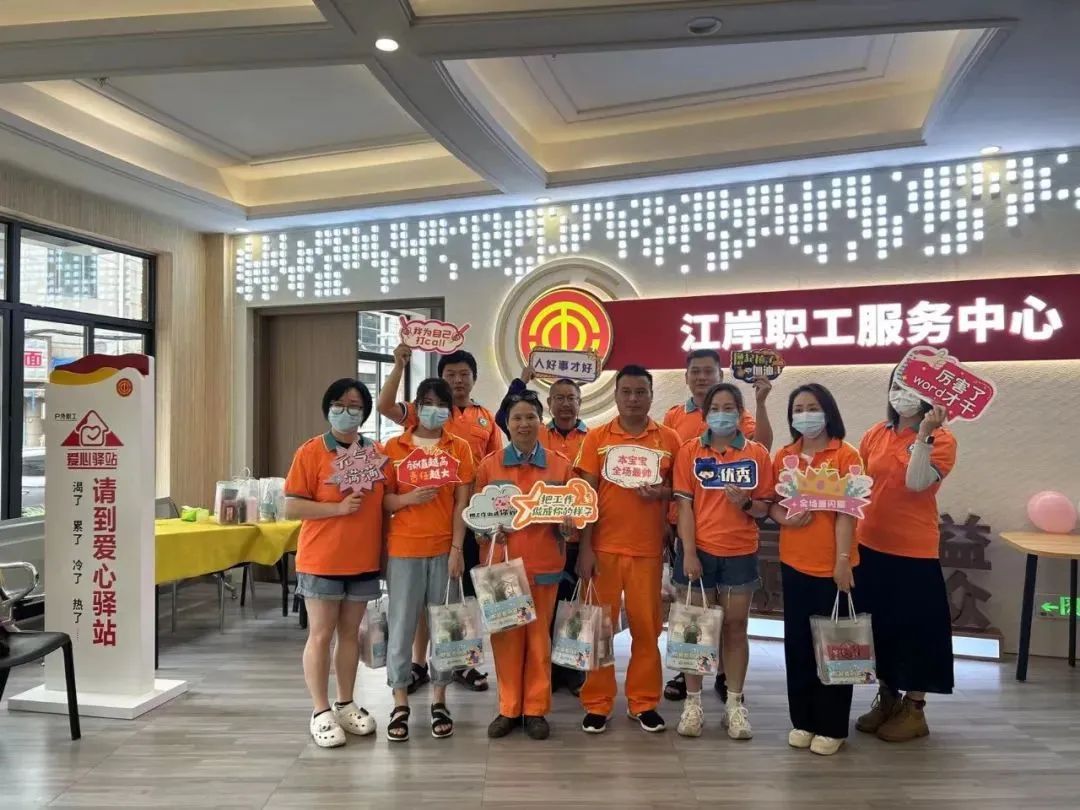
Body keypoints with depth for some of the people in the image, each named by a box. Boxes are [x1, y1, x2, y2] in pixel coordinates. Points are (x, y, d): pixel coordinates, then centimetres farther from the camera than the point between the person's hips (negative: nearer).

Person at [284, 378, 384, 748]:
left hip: (363, 560, 4)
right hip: (321, 560, -4)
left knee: (350, 633, 13)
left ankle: (346, 705, 25)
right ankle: (321, 713, 13)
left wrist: (384, 549, 2)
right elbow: (292, 508, -9)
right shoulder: (311, 451, -7)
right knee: (321, 635, 3)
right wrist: (339, 507, -19)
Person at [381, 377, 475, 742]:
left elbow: (462, 502, -1)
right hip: (404, 548, 0)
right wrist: (408, 498, -18)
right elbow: (383, 500, 3)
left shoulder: (459, 448, 3)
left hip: (444, 548, 0)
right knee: (401, 625, 4)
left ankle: (439, 702, 19)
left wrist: (457, 549, -8)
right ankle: (400, 705, 15)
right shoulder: (394, 447, 3)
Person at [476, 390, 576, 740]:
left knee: (539, 636, 7)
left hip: (544, 564, 0)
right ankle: (509, 708, 19)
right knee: (505, 635, 5)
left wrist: (567, 527, -11)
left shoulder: (561, 465, 4)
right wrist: (489, 531, -11)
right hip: (501, 562, 0)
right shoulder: (489, 464, 4)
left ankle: (536, 709, 19)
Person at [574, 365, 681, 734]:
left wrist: (663, 491, -13)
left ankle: (644, 701, 21)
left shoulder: (669, 440, 3)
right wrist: (584, 547, -6)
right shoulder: (596, 438, 2)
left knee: (647, 626, 6)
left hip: (648, 549, 1)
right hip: (604, 547, 0)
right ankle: (597, 703, 16)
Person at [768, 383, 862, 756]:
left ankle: (831, 726, 17)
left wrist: (843, 561, -17)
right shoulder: (784, 456, 6)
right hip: (794, 563, 4)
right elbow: (772, 503, 11)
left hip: (831, 565, -4)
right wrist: (784, 517, -11)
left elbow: (847, 512, -12)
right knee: (798, 643, 11)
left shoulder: (845, 455, -7)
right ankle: (802, 720, 24)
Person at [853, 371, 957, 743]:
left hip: (914, 551, -5)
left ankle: (914, 709, 21)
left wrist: (923, 434, -30)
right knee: (878, 625, 15)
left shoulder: (941, 440, -9)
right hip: (870, 547, 5)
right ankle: (886, 697, 32)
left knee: (915, 627, 5)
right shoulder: (876, 434, 5)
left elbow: (916, 482, -24)